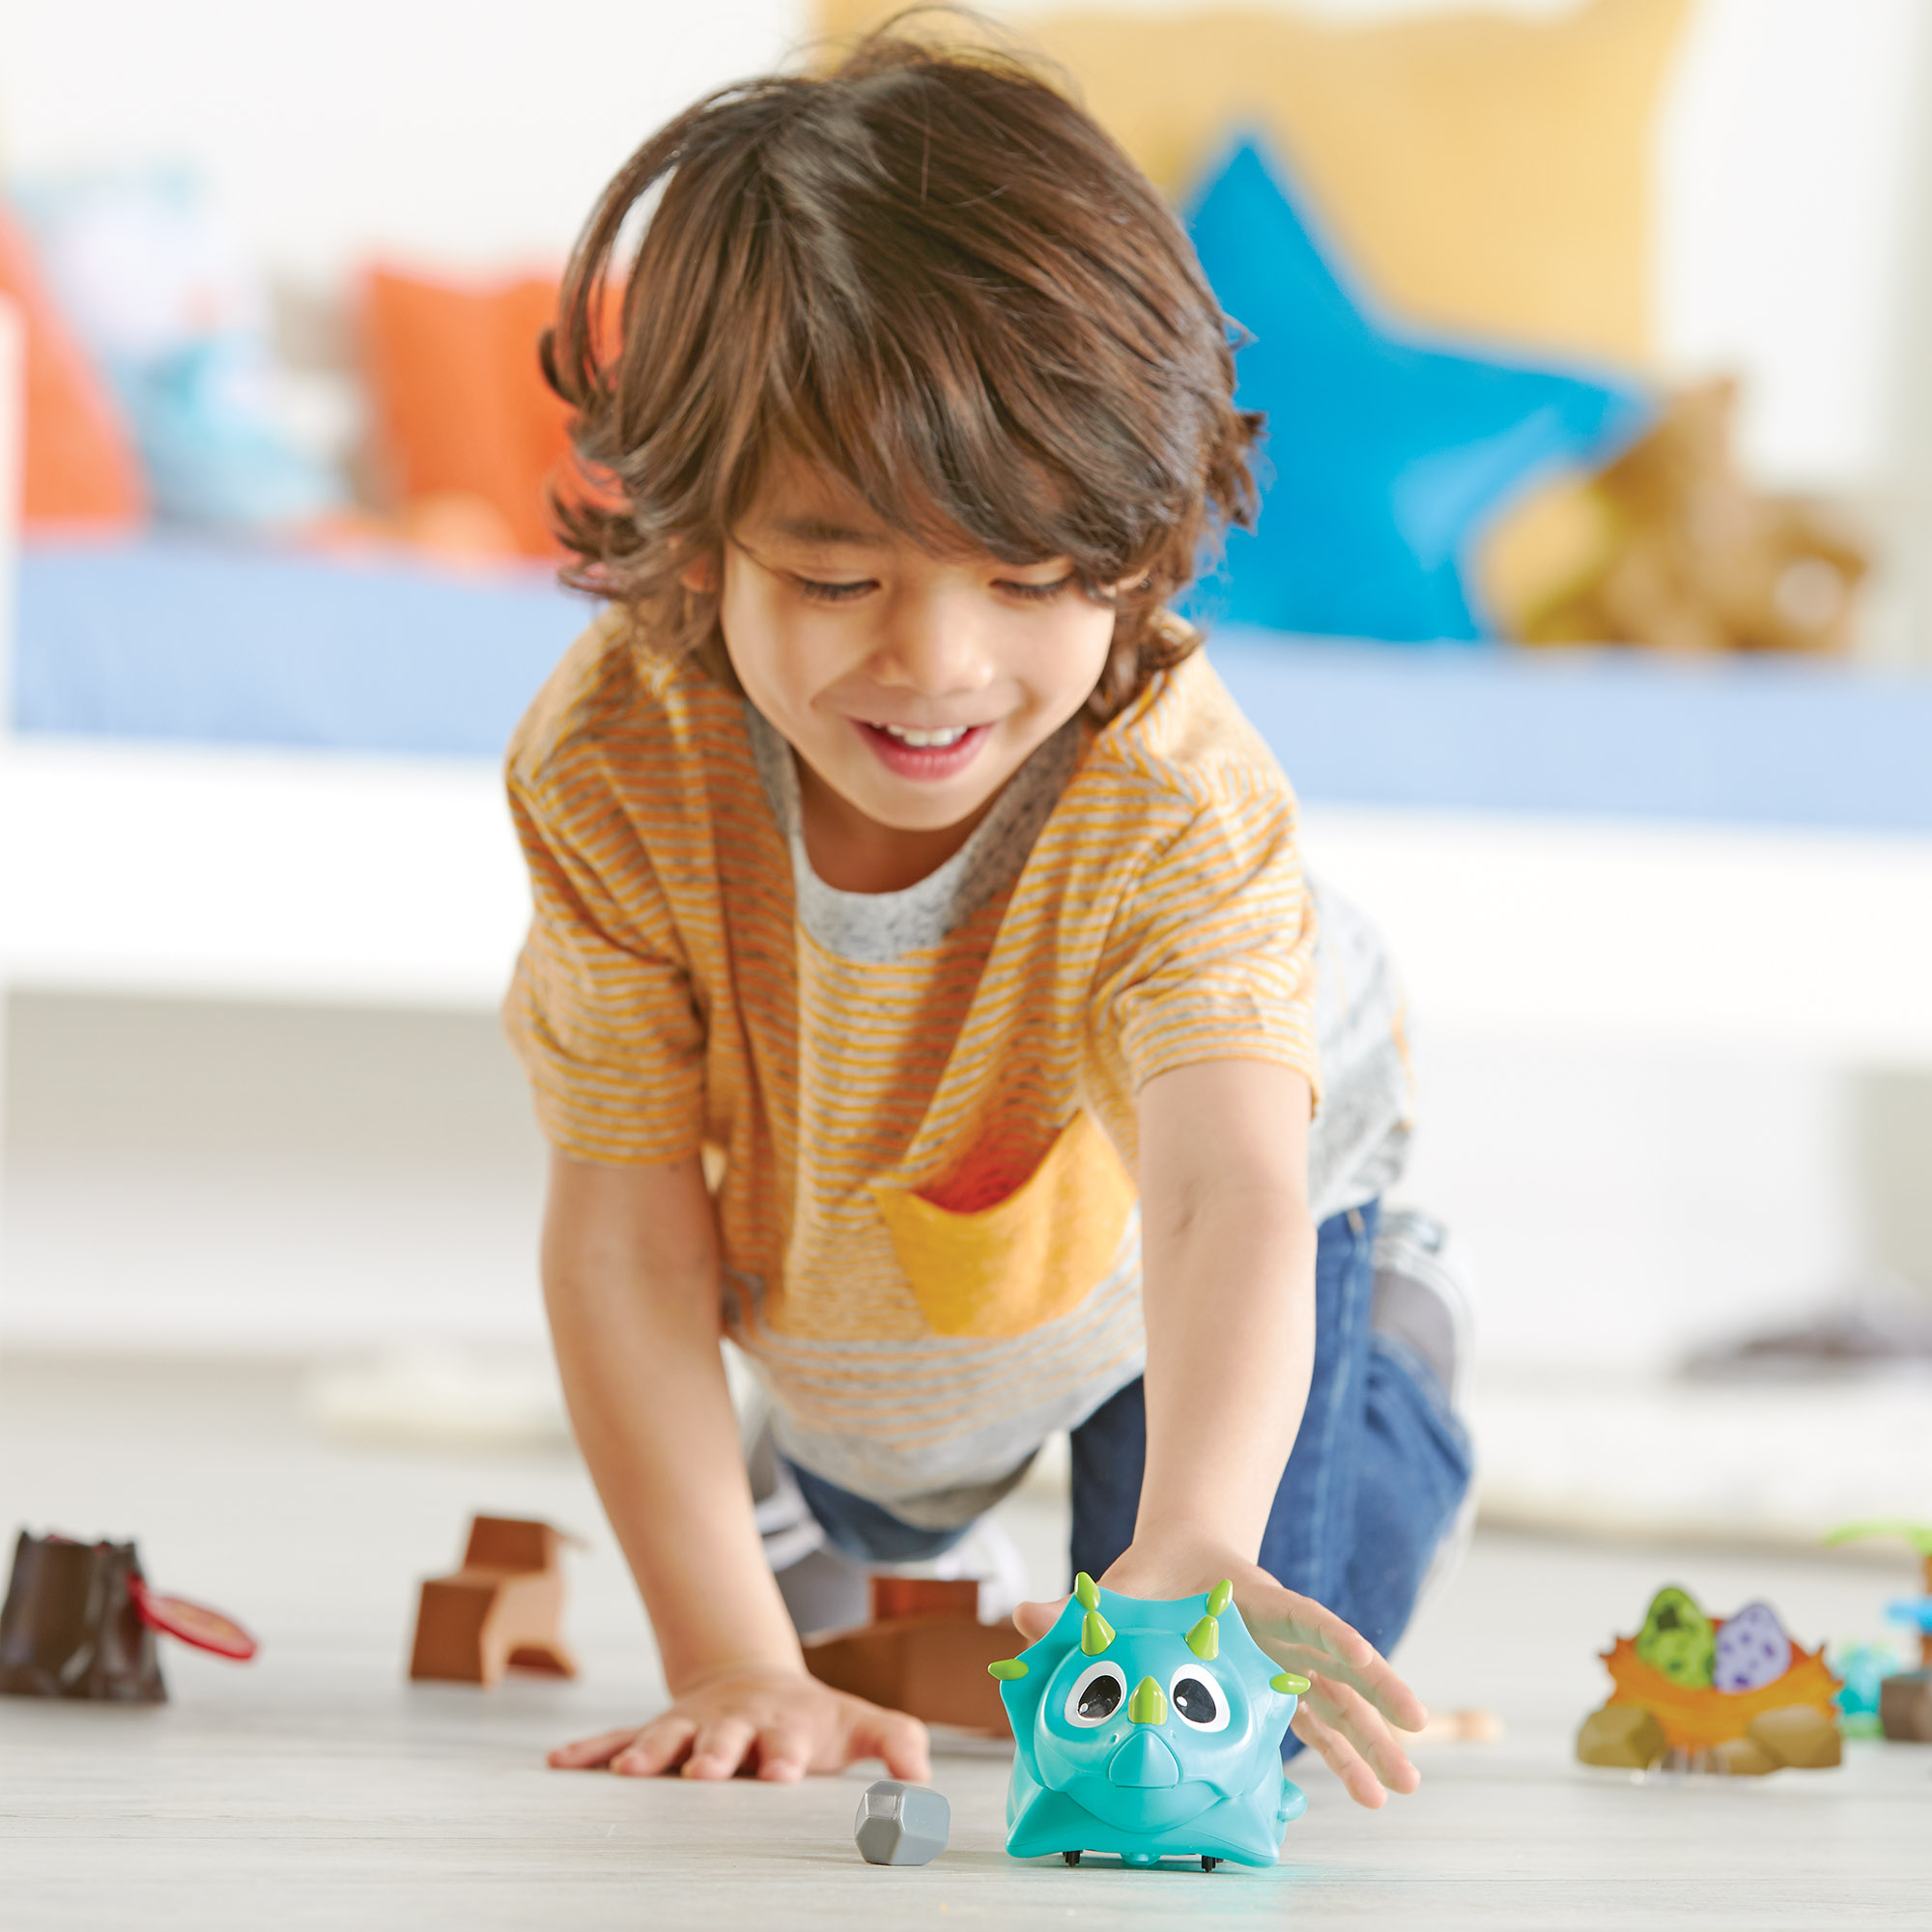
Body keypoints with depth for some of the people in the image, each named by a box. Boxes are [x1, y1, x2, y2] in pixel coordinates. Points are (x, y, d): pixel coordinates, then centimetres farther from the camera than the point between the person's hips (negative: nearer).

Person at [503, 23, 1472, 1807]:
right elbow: (626, 1227, -33)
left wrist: (1192, 1546, -80)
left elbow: (1228, 1197, -59)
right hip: (819, 1264, 2)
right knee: (874, 1521, 26)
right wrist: (730, 1661, -41)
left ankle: (1379, 1357, 29)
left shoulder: (1177, 794, -45)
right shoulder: (613, 767, -39)